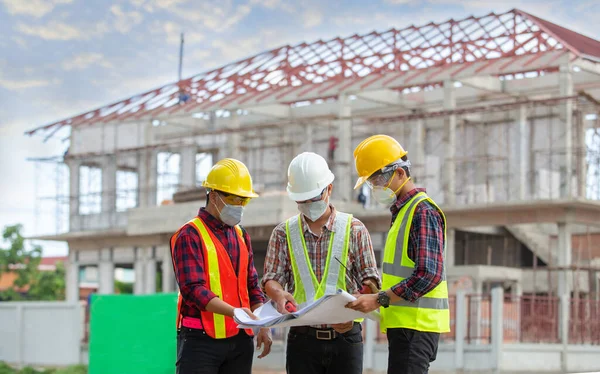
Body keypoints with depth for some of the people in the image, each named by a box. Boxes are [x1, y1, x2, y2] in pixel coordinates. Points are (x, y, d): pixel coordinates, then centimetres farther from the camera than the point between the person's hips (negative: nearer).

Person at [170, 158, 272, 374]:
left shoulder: (241, 236, 16)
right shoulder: (190, 235, -7)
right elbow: (193, 289, -17)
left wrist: (263, 326, 5)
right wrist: (233, 311, -29)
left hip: (240, 338, 7)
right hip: (201, 339, -7)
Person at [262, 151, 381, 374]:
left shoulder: (354, 229, 3)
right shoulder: (284, 233, 7)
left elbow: (370, 281, 0)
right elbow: (271, 279, 3)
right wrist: (279, 294, -21)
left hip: (345, 337, -1)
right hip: (302, 337, 1)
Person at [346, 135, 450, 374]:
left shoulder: (423, 211, -12)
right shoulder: (402, 212, 20)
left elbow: (429, 275, -20)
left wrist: (379, 300, -21)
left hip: (415, 325, -10)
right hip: (404, 324, 10)